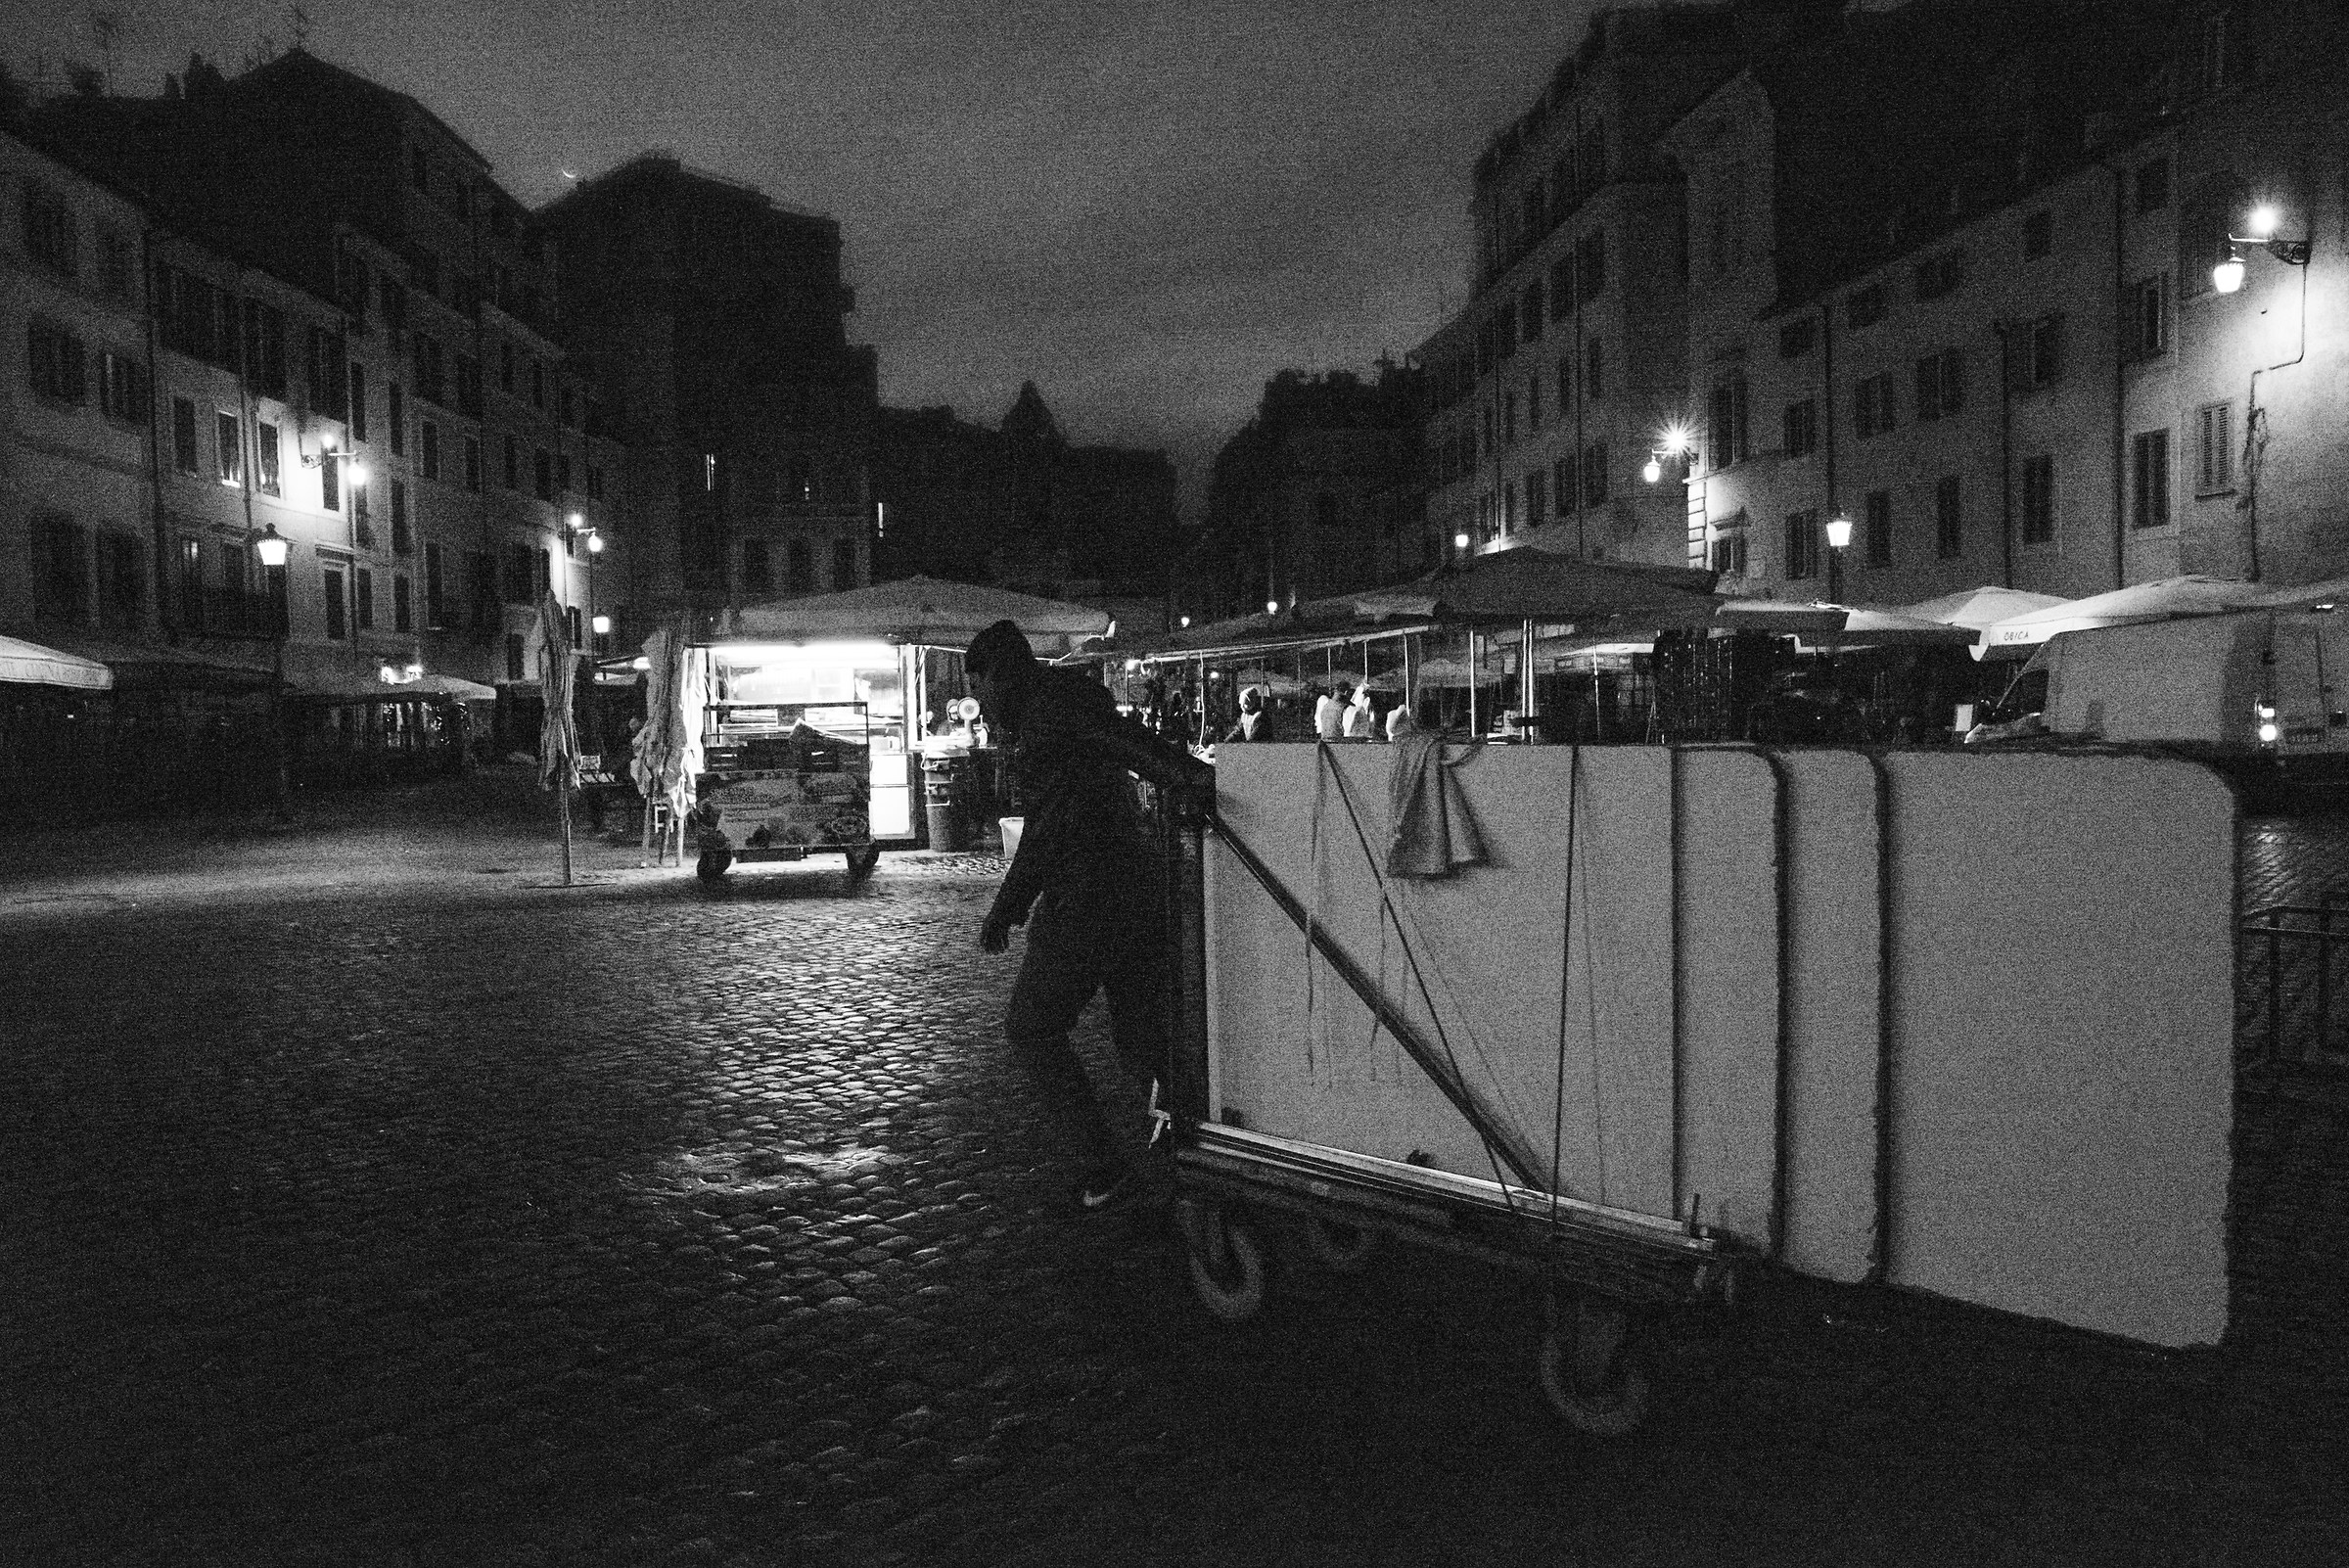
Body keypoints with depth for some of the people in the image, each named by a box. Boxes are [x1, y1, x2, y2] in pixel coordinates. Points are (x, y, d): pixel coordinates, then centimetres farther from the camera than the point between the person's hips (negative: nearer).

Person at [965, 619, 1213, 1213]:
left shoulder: (1054, 698, -6)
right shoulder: (1038, 727, 23)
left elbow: (1119, 735, -21)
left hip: (1084, 897, -9)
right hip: (1137, 890, 9)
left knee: (1032, 1029, 7)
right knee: (1142, 1041, 12)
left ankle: (1104, 1167, 5)